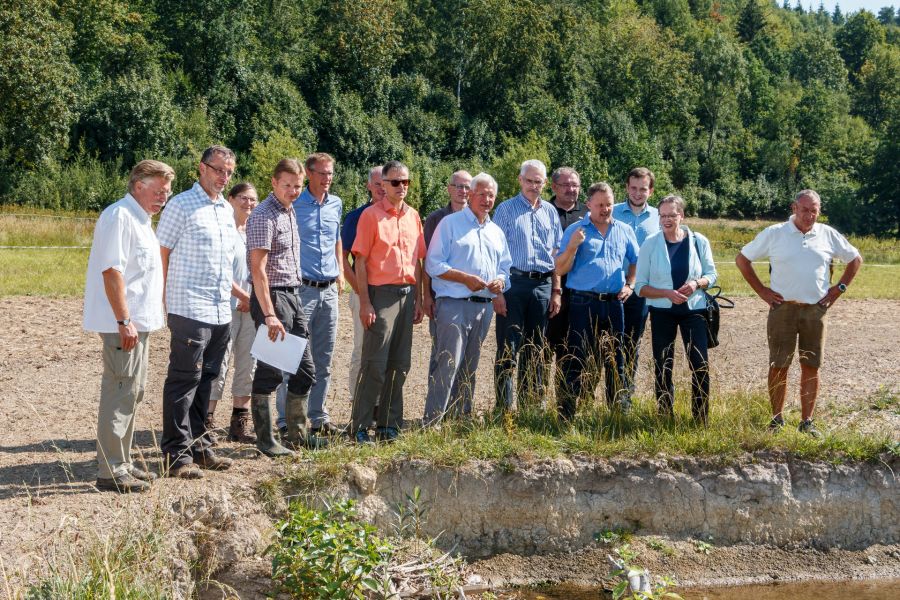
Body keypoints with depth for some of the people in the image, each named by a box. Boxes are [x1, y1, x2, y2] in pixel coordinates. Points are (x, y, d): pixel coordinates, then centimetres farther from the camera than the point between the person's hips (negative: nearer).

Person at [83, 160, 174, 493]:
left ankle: (122, 463, 24)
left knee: (132, 393, 15)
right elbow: (111, 270, -21)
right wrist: (124, 321, -23)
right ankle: (111, 472, -5)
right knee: (121, 393, -8)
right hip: (124, 324, -10)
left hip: (139, 322, 10)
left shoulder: (141, 219, 18)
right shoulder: (119, 216, -14)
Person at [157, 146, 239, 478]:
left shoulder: (227, 210, 17)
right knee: (183, 381, -5)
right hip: (190, 311, -7)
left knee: (206, 381, 12)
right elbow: (161, 253, -6)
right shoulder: (181, 205, -5)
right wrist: (168, 298, -11)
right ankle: (177, 454, -1)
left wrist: (241, 294, 23)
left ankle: (197, 446, 20)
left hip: (221, 313, 7)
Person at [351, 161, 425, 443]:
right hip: (381, 294, -6)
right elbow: (360, 261, -8)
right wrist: (365, 303, -14)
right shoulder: (371, 215, -5)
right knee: (374, 365, -6)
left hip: (407, 295, 6)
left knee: (399, 365, 9)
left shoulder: (413, 216, 12)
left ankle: (388, 425, 18)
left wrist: (419, 300, 11)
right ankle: (359, 427, 0)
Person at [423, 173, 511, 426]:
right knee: (447, 366, -12)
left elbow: (505, 267, 23)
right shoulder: (450, 224, 0)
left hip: (483, 307, 6)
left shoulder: (496, 232, 19)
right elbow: (433, 265, -7)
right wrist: (466, 278, -16)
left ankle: (463, 418, 19)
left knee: (469, 368, 12)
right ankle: (432, 422, -11)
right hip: (454, 305, -6)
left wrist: (500, 281, 0)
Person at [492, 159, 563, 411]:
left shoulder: (550, 212, 13)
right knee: (508, 349, -4)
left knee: (535, 350, 10)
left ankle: (532, 404, 17)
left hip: (542, 285, 4)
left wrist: (556, 291, 9)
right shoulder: (506, 209, 0)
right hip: (513, 283, -4)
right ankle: (504, 407, -1)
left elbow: (556, 253, 16)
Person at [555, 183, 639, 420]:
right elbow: (561, 269, -3)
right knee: (578, 358, -4)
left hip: (614, 303, 4)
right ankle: (566, 412, 0)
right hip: (584, 303, -4)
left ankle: (619, 407, 22)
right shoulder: (576, 231, 0)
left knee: (615, 358, 11)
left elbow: (635, 262, 23)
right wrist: (572, 246, -17)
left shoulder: (624, 231, 11)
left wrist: (630, 285, 8)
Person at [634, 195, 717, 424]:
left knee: (701, 365, -6)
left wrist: (697, 283, -13)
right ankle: (665, 419, 17)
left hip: (693, 309, 0)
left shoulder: (699, 242, -1)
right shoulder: (650, 245, -3)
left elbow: (711, 274, 9)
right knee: (663, 368, 5)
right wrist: (667, 293, -17)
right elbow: (640, 286, -2)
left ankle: (701, 420, 5)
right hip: (662, 312, 0)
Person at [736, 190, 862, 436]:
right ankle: (777, 419, 10)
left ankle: (807, 422, 12)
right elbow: (742, 259, 6)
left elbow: (855, 259, 18)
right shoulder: (774, 234, 0)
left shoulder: (828, 235, 6)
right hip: (782, 308, -2)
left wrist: (839, 288, 8)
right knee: (778, 366, 0)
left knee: (811, 367, 5)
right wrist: (761, 290, 1)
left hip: (816, 310, 2)